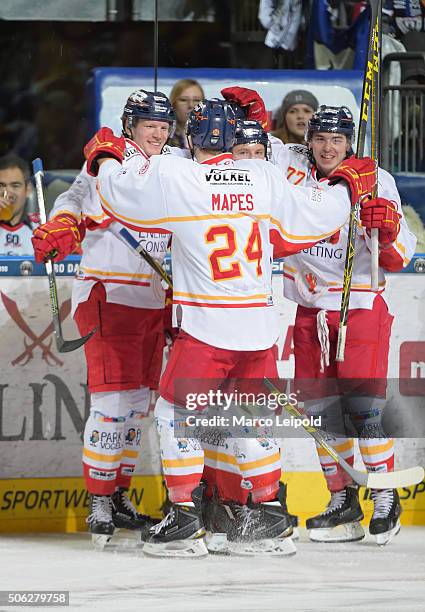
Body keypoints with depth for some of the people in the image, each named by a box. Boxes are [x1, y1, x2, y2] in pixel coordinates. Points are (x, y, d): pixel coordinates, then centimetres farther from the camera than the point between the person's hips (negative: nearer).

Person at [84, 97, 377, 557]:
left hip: (206, 328, -4)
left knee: (176, 413, 7)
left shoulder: (172, 176, -8)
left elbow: (118, 192, 3)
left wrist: (105, 156, 24)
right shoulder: (264, 178, 2)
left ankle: (185, 519, 1)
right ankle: (266, 510, 21)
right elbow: (316, 218, 9)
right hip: (259, 326, 4)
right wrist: (348, 185, 28)